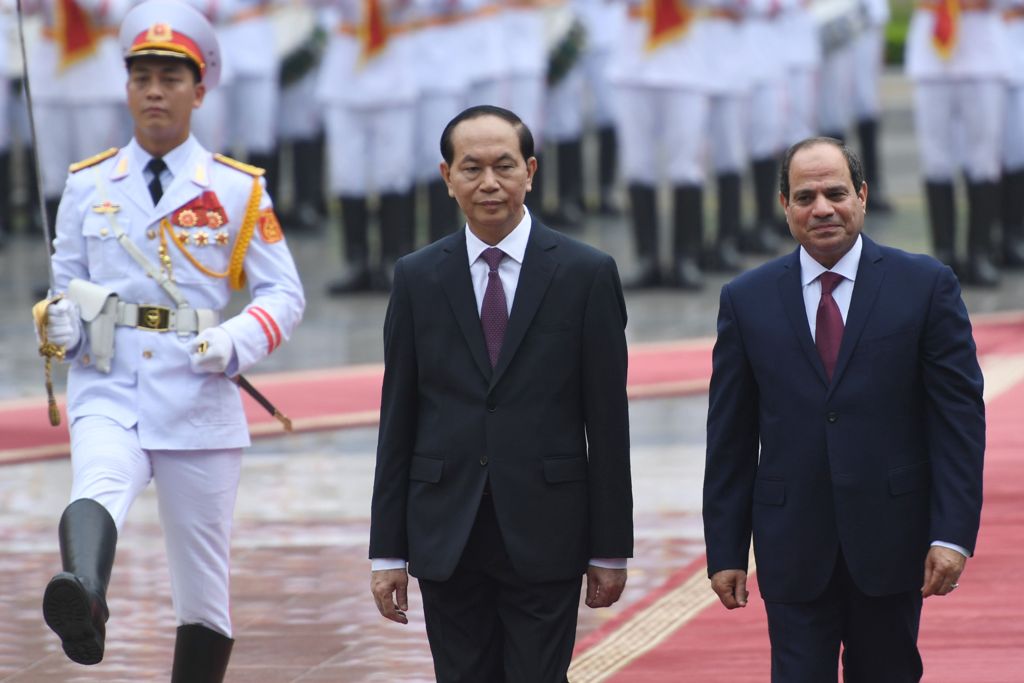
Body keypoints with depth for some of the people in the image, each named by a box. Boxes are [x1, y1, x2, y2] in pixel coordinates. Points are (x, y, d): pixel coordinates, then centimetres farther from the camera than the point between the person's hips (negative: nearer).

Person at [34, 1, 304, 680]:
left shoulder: (238, 190, 7)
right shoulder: (88, 185, 12)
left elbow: (285, 295, 7)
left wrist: (235, 342, -12)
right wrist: (63, 323, -4)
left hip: (198, 401, 1)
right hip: (108, 391, -1)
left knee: (204, 585, 5)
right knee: (97, 492, -35)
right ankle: (82, 606, -64)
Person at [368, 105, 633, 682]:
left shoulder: (587, 274, 0)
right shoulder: (417, 278, 6)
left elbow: (608, 421, 0)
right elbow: (397, 421, 7)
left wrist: (611, 549, -1)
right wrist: (388, 551, 3)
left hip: (544, 535, -2)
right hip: (447, 540, 2)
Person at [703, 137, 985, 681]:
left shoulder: (927, 285, 0)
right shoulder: (746, 300, 5)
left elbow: (959, 416, -2)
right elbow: (729, 438, 7)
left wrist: (954, 533, -10)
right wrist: (725, 551, 2)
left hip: (891, 540, 0)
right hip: (792, 548, 1)